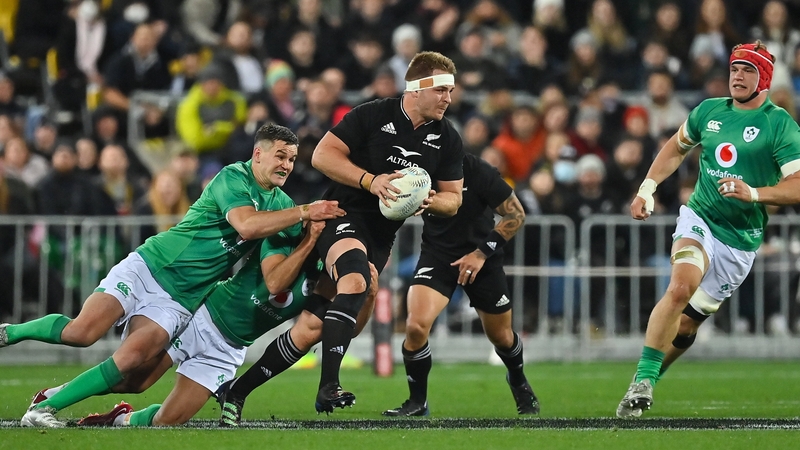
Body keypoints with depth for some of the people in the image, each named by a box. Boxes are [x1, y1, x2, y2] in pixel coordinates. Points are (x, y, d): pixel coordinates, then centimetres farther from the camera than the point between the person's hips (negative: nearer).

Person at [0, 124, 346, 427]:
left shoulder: (279, 201, 12)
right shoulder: (234, 178, -10)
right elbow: (246, 225, -26)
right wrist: (304, 212, -24)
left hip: (179, 301, 5)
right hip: (148, 267, -5)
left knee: (131, 359, -21)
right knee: (82, 332, -23)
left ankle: (45, 408, -16)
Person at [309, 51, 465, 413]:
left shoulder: (447, 139, 6)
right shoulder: (372, 116, -8)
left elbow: (453, 198, 12)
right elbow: (322, 155, -9)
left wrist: (430, 201, -11)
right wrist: (370, 181, -20)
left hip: (383, 232, 6)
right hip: (344, 215, -6)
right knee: (355, 283, -33)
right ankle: (328, 386, -37)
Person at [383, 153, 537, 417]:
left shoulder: (476, 170, -22)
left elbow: (516, 214, -14)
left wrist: (482, 253, -20)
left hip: (482, 258, -1)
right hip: (437, 254, 1)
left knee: (500, 335, 14)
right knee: (416, 326, -22)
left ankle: (519, 382, 48)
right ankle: (417, 402, -3)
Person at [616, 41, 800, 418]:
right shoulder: (709, 111, 7)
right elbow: (677, 148, 25)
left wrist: (753, 193, -29)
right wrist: (647, 188, 14)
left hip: (739, 241, -1)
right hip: (699, 218, 1)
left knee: (688, 321, 3)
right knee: (681, 287, -27)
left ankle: (645, 383, 24)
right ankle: (642, 382, -26)